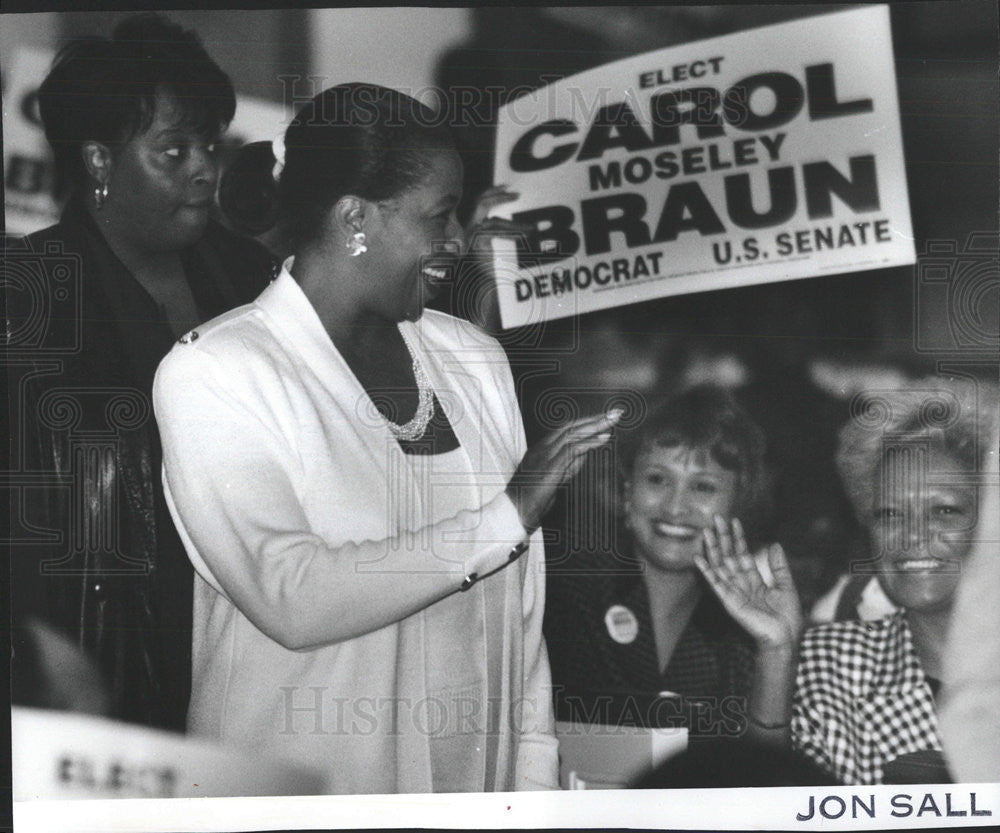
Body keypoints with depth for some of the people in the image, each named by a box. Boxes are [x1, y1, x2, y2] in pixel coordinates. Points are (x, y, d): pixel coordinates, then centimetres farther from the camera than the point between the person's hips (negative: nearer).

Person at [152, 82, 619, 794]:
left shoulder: (475, 359, 6)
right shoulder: (210, 374, -11)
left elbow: (520, 604, 5)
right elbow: (290, 599, -23)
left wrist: (535, 775, 1)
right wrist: (505, 519, -21)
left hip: (478, 775, 5)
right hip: (295, 799, -5)